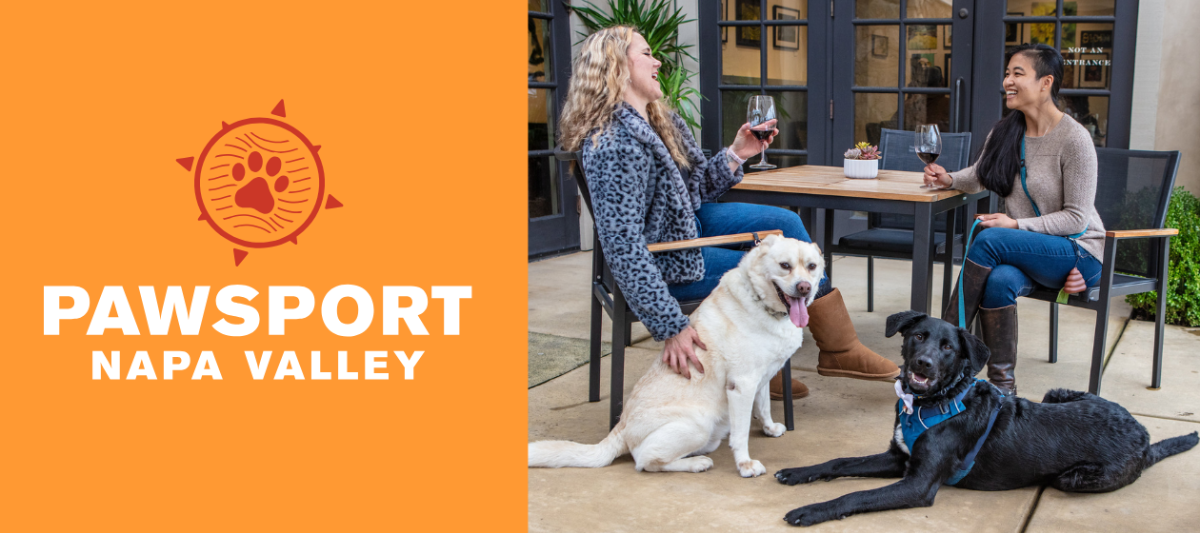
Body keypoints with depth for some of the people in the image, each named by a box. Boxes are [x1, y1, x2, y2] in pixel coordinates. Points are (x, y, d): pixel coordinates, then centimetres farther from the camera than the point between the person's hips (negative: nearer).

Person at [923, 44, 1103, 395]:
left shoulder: (1074, 139, -13)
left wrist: (1017, 225, -23)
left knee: (989, 239, -30)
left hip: (1078, 252, -5)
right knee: (999, 280, -31)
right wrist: (949, 179, -1)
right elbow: (978, 176, 21)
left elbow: (1077, 218, -14)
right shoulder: (1005, 132, 7)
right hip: (1028, 253, 5)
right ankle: (1002, 385, -22)